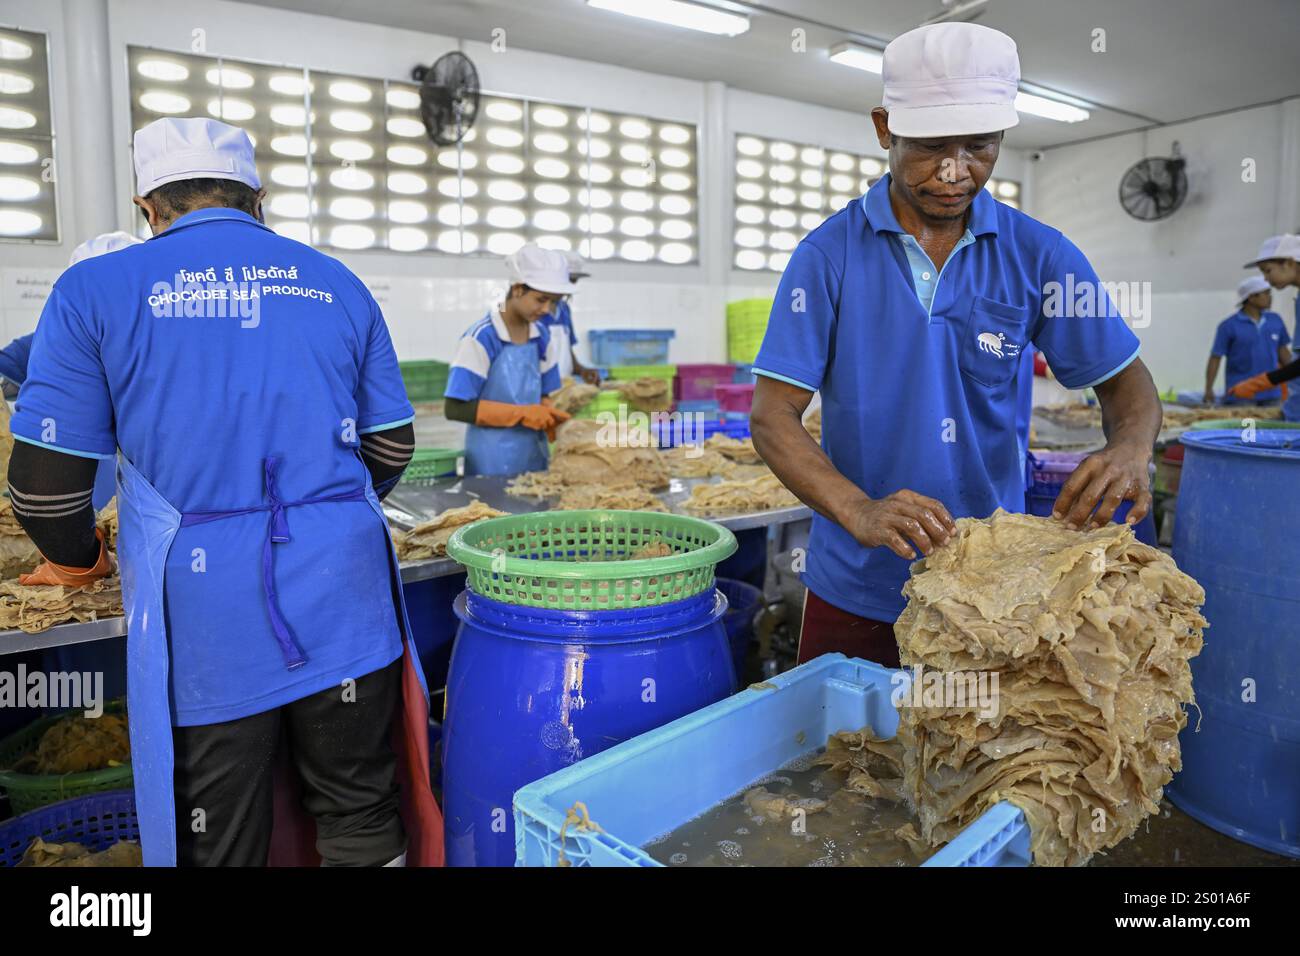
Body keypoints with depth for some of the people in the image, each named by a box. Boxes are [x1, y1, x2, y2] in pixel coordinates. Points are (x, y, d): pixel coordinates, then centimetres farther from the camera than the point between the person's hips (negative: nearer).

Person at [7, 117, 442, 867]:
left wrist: (79, 560, 20)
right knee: (363, 820, 15)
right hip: (344, 598, 2)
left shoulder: (96, 290, 0)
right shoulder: (336, 284, 8)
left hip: (206, 614, -1)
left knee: (220, 843, 14)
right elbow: (393, 446, 11)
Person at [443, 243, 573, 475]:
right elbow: (456, 408, -16)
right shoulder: (480, 338, -15)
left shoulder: (543, 336, 4)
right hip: (493, 461, -6)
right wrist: (522, 413, -19)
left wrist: (555, 418, -11)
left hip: (534, 454, 6)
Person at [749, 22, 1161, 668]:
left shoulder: (1039, 255, -2)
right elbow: (772, 416, -13)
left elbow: (1124, 380, 6)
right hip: (855, 592, -1)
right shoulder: (830, 253, -7)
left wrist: (1129, 450, -18)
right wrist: (858, 511, -29)